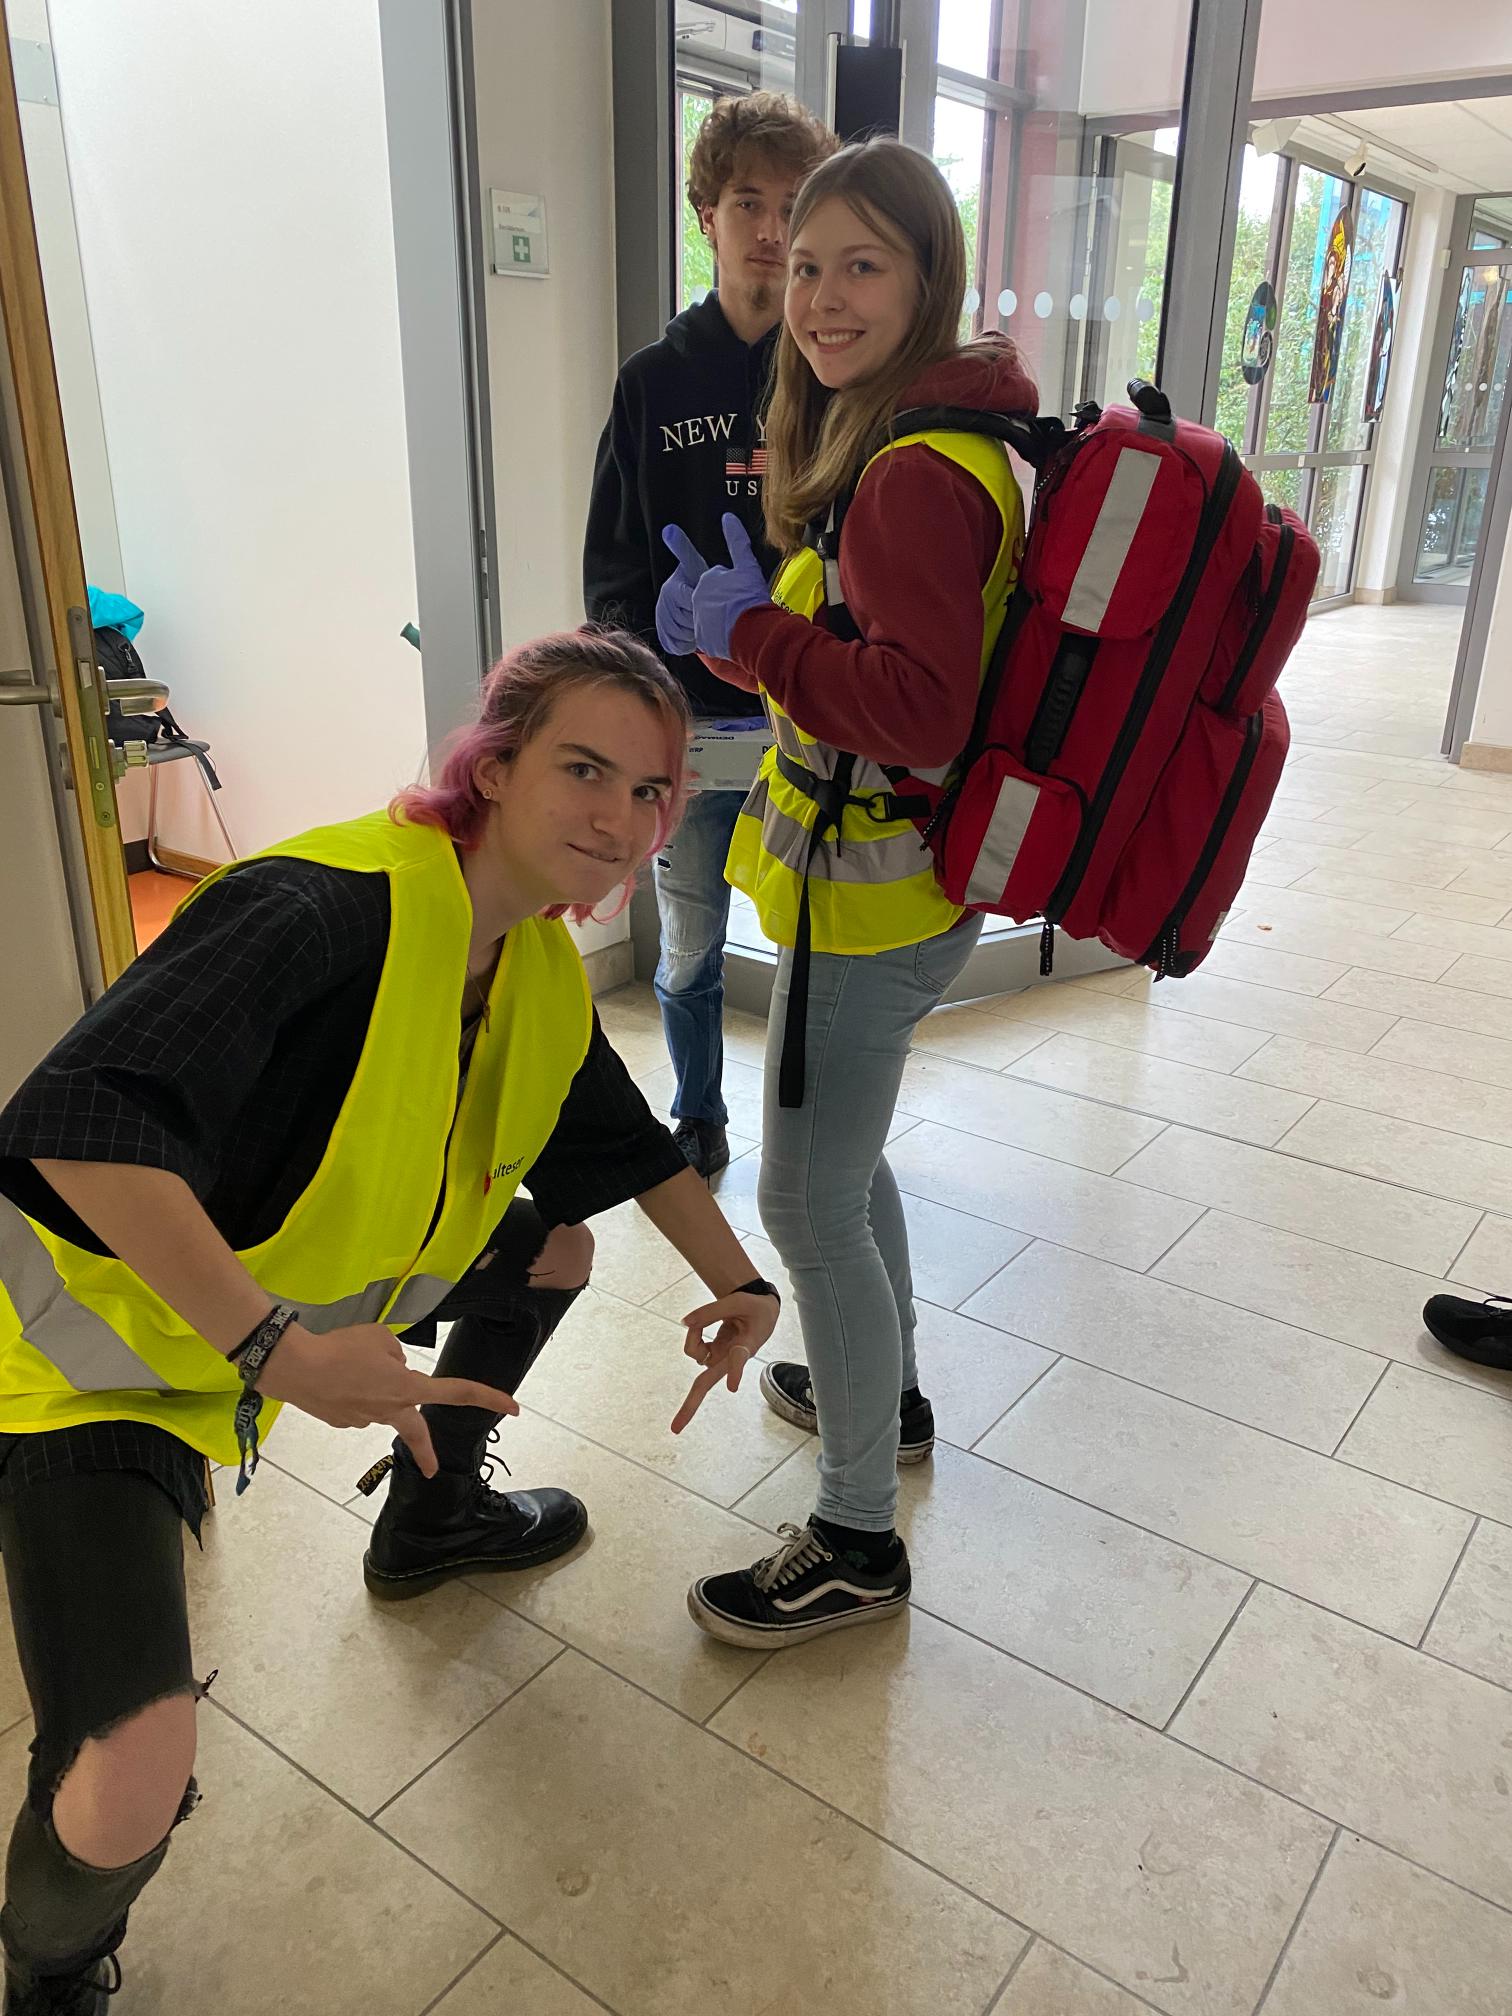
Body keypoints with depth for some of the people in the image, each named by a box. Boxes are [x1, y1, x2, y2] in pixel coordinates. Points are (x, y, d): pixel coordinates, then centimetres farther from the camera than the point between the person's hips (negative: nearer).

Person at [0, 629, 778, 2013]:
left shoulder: (543, 965, -3)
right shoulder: (325, 908, -32)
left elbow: (628, 1145, 13)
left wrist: (741, 1286, 11)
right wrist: (281, 1352, -41)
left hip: (309, 1287, 8)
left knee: (556, 1248, 19)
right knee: (132, 1789, -21)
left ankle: (430, 1521, 43)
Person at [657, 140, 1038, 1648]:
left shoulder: (918, 476, -22)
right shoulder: (885, 442, 11)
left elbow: (919, 706, -29)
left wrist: (750, 633, -20)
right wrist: (741, 615, 2)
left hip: (870, 901, -10)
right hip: (876, 885, 10)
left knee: (810, 1206, 0)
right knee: (844, 1169, 24)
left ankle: (857, 1539, 18)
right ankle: (883, 1390, 46)